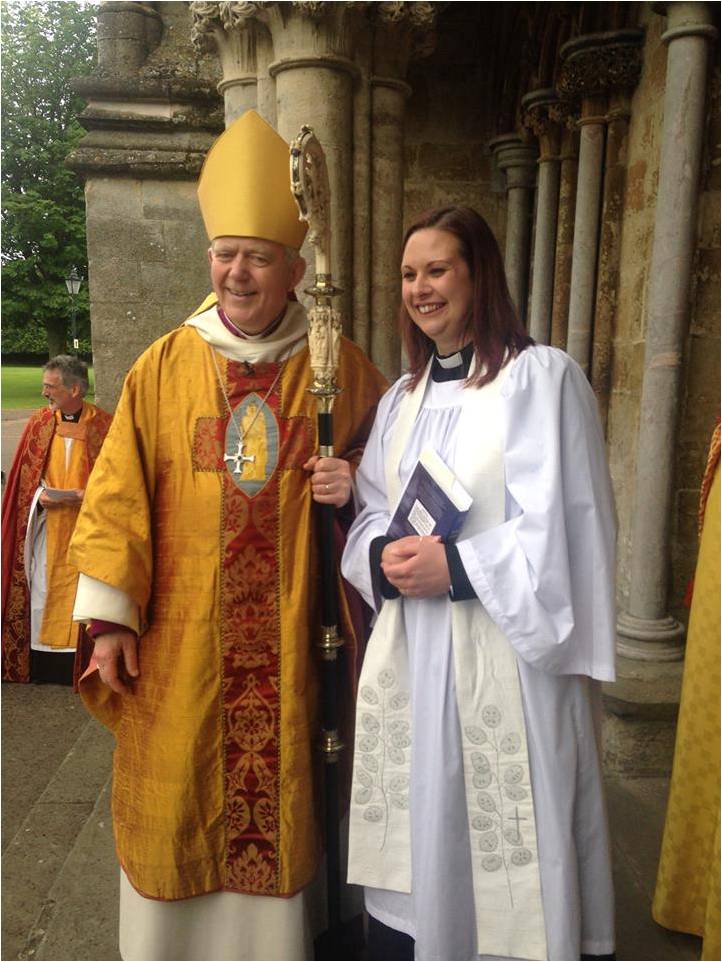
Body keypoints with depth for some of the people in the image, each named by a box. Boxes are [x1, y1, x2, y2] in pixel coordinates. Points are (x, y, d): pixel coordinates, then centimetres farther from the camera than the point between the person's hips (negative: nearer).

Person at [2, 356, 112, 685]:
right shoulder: (38, 422, 5)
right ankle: (42, 672, 18)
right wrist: (40, 496, -11)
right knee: (43, 592, 5)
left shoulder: (104, 425, -3)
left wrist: (86, 495, -17)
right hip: (46, 527, 2)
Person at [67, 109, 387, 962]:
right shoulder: (165, 365, 0)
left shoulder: (336, 366, 0)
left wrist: (354, 480, -10)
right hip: (181, 636, 1)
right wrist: (110, 615, -5)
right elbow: (118, 494, 0)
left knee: (280, 791, 12)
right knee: (175, 795, 12)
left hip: (286, 636, 0)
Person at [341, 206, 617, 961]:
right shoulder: (402, 395, 13)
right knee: (414, 829, 14)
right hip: (409, 650, 6)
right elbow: (372, 513, 13)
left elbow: (560, 528, -12)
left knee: (501, 838, 6)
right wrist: (384, 557, -8)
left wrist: (455, 567, -19)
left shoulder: (541, 377, -6)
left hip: (503, 652, -5)